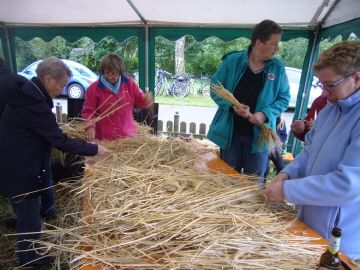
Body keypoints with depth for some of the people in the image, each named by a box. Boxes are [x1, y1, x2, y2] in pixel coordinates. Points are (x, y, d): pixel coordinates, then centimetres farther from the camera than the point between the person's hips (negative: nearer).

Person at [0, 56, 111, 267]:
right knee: (29, 214, 9)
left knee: (26, 211, 24)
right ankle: (30, 257, 32)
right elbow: (60, 141, -25)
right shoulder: (34, 103, -27)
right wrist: (94, 149, -18)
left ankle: (29, 252, 44)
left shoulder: (27, 93, 4)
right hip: (21, 171, -10)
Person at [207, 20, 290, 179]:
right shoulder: (232, 61, -6)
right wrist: (232, 106, -19)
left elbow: (284, 98, 3)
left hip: (259, 135, 1)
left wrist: (265, 114, -16)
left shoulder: (278, 68, -1)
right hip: (229, 133, -1)